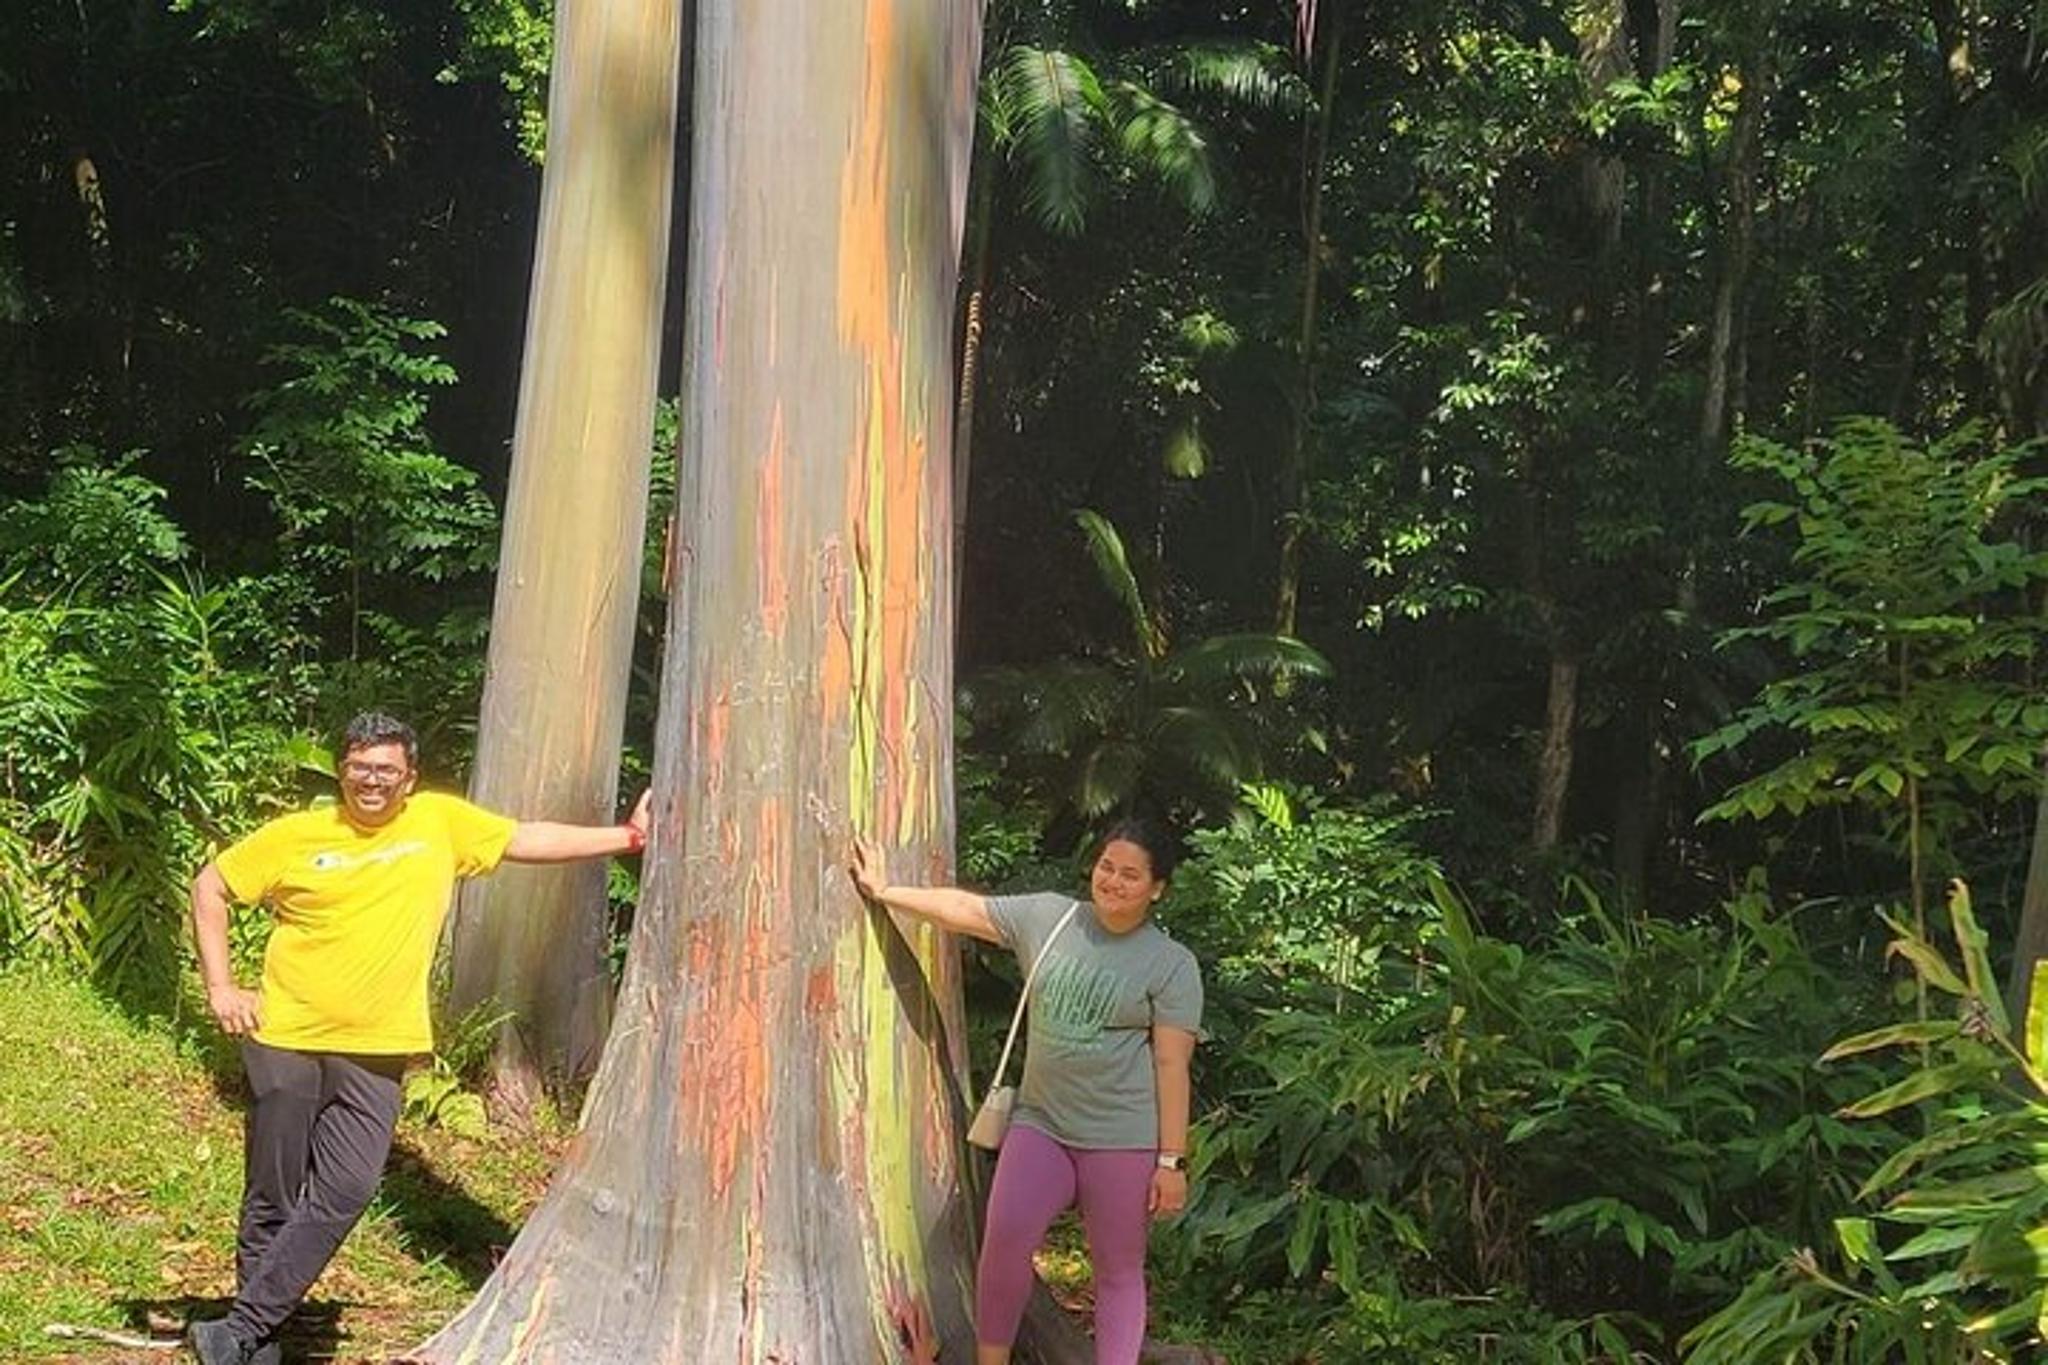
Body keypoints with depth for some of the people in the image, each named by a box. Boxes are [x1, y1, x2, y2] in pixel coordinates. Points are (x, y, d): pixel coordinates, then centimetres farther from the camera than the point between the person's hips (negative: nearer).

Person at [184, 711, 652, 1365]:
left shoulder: (441, 822, 5)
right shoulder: (296, 836, 0)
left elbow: (528, 839, 15)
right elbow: (210, 886, 9)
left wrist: (627, 837, 13)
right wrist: (220, 987, 2)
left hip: (374, 1055, 1)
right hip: (287, 1043, -1)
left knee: (344, 1195, -11)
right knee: (272, 1203, 4)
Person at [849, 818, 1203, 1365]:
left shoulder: (1172, 964, -5)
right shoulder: (1047, 917, 5)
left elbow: (1171, 1065, -9)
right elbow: (965, 909, 13)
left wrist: (1172, 1161, -11)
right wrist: (885, 892, 13)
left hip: (1124, 1140, -3)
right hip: (1040, 1123, 4)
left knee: (1118, 1271, 4)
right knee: (1003, 1240, -8)